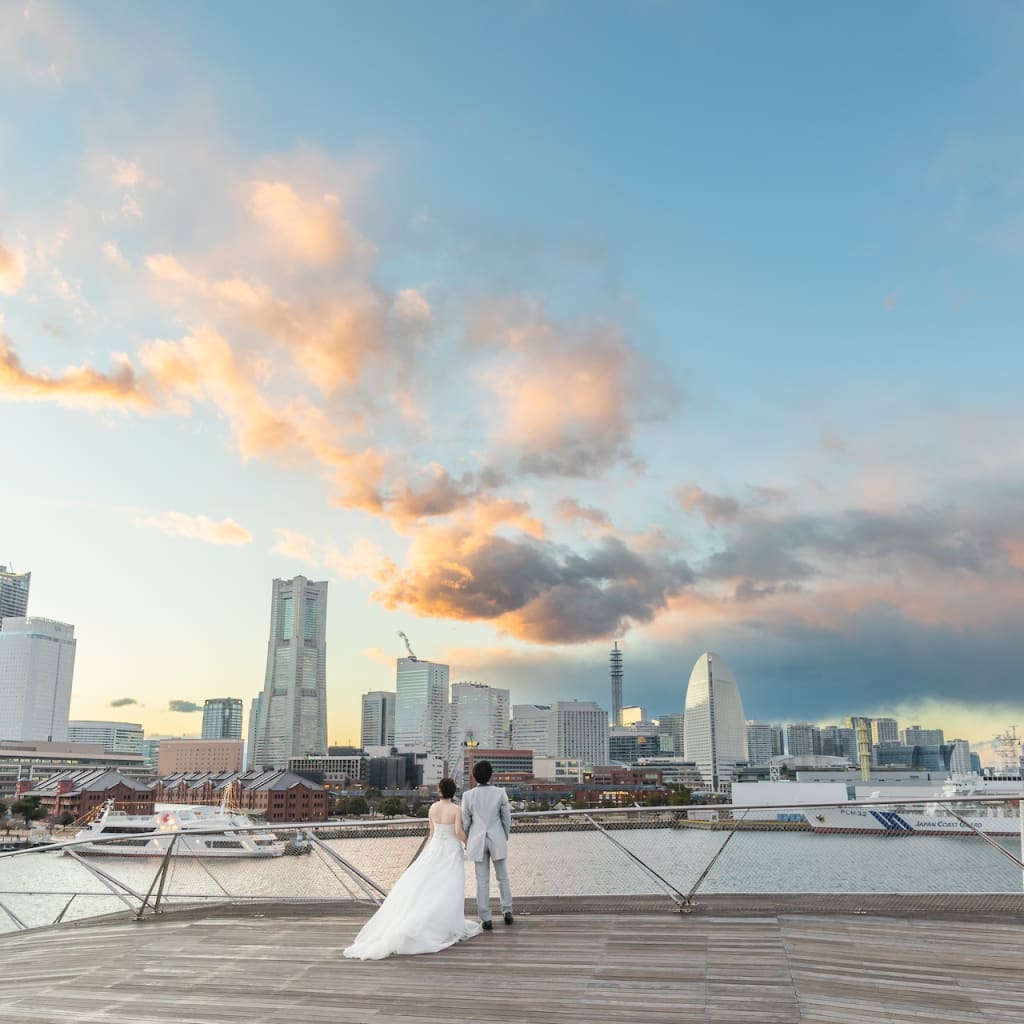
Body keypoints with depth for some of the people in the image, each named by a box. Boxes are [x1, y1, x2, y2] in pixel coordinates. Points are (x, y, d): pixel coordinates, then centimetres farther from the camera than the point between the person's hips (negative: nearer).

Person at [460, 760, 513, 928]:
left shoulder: (468, 795, -10)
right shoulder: (500, 793, -10)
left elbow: (465, 822, -2)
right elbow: (506, 818, -3)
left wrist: (466, 841, 14)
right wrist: (505, 837, 13)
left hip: (478, 840, 0)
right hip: (497, 839, 0)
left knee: (482, 880, 6)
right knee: (503, 876, 17)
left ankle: (486, 919, 7)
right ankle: (507, 911, 18)